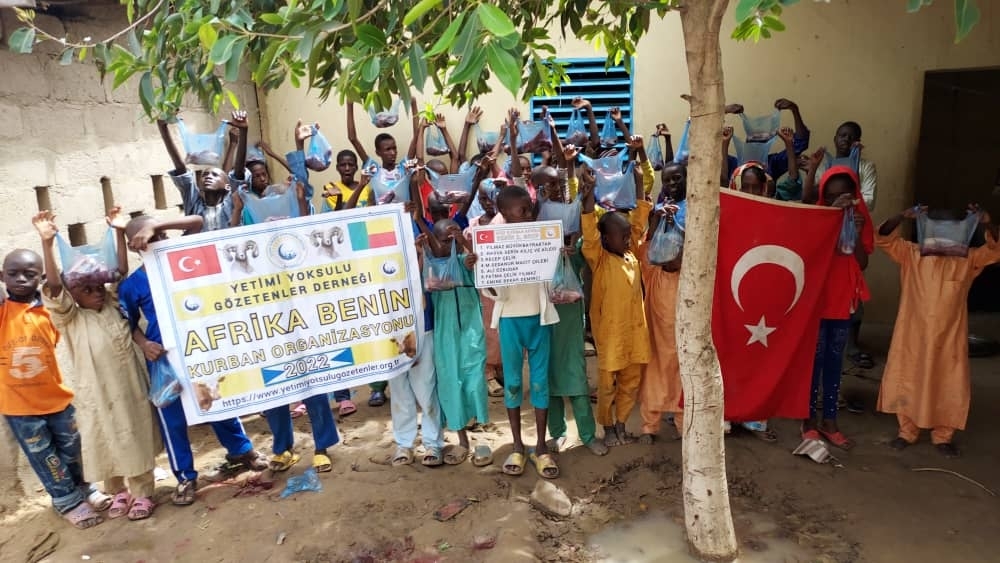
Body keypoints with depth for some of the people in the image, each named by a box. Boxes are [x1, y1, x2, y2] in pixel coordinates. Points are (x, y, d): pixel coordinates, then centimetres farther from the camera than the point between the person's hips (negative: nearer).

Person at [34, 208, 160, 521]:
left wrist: (120, 233, -11)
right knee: (104, 445, 13)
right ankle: (118, 493, 33)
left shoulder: (114, 306, 3)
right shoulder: (69, 318, -7)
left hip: (130, 389, 2)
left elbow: (122, 274, -3)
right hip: (96, 395, -2)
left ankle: (142, 494, 24)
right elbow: (53, 288, -21)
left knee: (136, 441, 10)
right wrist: (47, 243, -33)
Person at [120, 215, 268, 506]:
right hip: (165, 358, -1)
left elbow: (197, 222, -10)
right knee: (173, 420, 8)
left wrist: (154, 225, -20)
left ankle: (242, 451, 36)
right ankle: (186, 477, 24)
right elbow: (130, 324, 6)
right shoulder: (131, 285, -3)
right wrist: (144, 345, -13)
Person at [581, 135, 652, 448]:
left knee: (632, 381, 15)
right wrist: (588, 194, -37)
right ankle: (608, 428, 26)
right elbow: (589, 231, -26)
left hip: (634, 329, 6)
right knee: (607, 383, 10)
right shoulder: (598, 258, -8)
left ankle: (621, 424, 32)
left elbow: (640, 213, 4)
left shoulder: (632, 255, 5)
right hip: (610, 331, -5)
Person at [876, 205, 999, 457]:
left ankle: (943, 436, 26)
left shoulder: (966, 259, 4)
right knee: (906, 382, 8)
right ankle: (907, 431, 25)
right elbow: (883, 238, -10)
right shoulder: (911, 254, -1)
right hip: (912, 336, -1)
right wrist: (903, 216, -25)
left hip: (949, 338, 1)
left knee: (950, 388, 8)